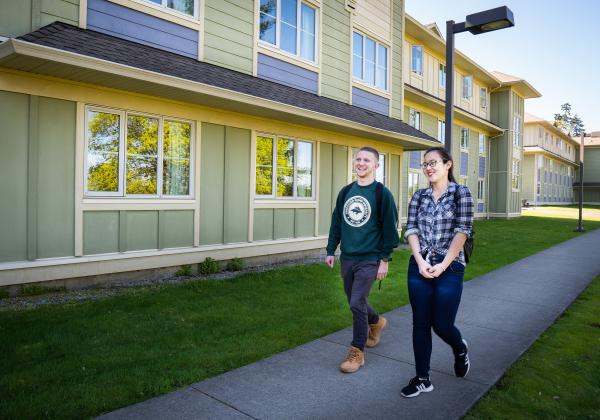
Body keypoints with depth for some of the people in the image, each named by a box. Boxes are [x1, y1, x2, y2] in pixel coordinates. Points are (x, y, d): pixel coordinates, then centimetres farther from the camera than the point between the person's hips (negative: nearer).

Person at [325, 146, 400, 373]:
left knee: (357, 304, -10)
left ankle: (357, 352, 7)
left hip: (369, 259, -6)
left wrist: (385, 259, -10)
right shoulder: (345, 192, 8)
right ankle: (376, 322, 46)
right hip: (347, 258, 6)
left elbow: (390, 229, -8)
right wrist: (331, 250, 10)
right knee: (354, 301, 16)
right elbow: (336, 222, 13)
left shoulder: (382, 193, -8)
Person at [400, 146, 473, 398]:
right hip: (419, 268, 3)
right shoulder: (419, 196, 9)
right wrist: (420, 261, -12)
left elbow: (463, 230, -9)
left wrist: (443, 265, -14)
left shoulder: (460, 193, -1)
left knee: (442, 325, 2)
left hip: (449, 268, -3)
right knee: (420, 324, 6)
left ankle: (460, 349, 38)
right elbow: (411, 229, 2)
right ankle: (422, 379, 19)